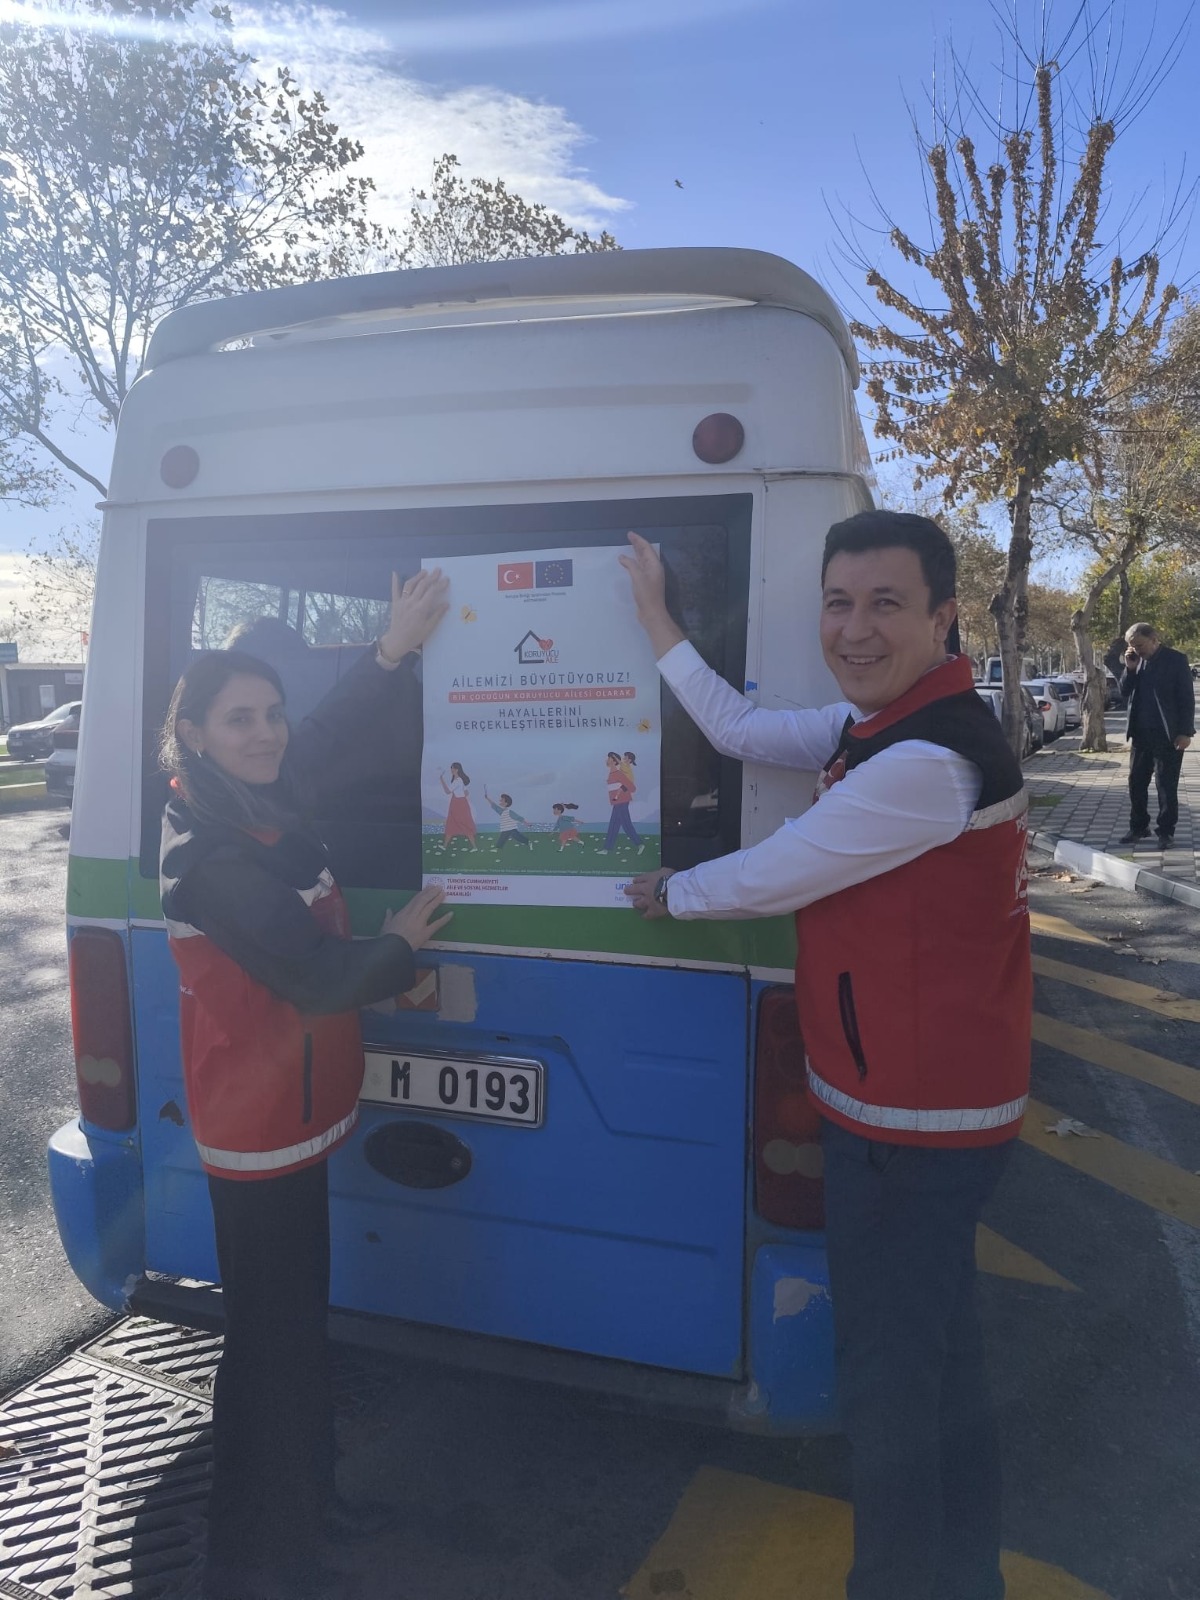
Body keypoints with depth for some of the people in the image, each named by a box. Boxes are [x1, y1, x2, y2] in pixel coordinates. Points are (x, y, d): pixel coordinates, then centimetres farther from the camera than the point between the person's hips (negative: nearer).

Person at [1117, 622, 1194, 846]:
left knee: (1166, 785, 2)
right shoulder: (1137, 661, 8)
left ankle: (1166, 829, 11)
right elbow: (1124, 693, 10)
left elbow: (1187, 698, -8)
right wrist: (1130, 669, -6)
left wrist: (1185, 732, -14)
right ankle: (1138, 826, 19)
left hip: (1168, 735, -5)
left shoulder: (1176, 659, -7)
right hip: (1141, 734, 5)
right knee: (1136, 782, 8)